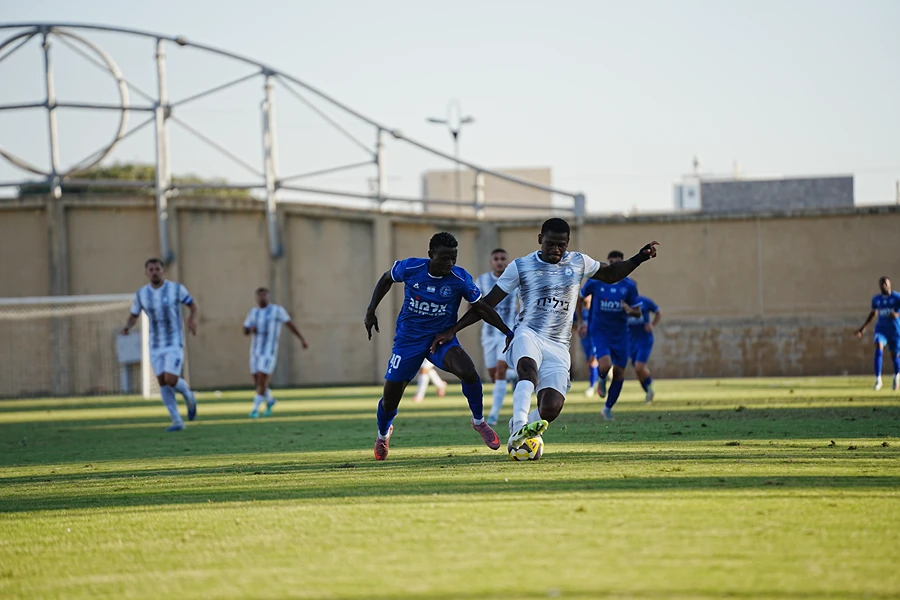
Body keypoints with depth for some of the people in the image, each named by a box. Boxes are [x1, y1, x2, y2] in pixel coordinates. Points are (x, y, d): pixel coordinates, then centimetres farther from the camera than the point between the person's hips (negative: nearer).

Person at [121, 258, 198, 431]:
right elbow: (134, 316, 12)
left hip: (174, 343, -4)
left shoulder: (176, 289, -6)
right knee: (162, 383, -1)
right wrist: (127, 326, -11)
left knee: (170, 380, -16)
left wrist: (193, 319, -17)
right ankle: (177, 421, 9)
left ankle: (188, 396, 18)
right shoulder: (141, 294, 2)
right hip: (155, 345, 4)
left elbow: (193, 305, 5)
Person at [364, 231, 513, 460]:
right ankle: (383, 434, 39)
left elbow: (480, 308, -4)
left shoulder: (460, 279, -16)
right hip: (408, 340, 0)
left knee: (468, 371, -30)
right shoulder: (409, 268, -16)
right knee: (390, 399, 3)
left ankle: (479, 421, -5)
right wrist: (371, 310, 1)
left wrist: (508, 332, -11)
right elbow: (386, 279, 6)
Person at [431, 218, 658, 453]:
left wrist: (639, 258, 14)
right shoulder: (521, 266, 5)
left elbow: (610, 274, 30)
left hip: (558, 347, 3)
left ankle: (517, 431, 13)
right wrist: (452, 330, 4)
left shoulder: (578, 263, 13)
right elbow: (487, 303, 8)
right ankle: (519, 428, -52)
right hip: (527, 336, -3)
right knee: (529, 369, -39)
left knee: (551, 408, -17)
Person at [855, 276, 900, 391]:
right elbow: (873, 313, 21)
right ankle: (878, 379, -25)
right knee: (879, 347, -24)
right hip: (881, 328, 2)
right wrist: (863, 328, 23)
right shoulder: (876, 299, 5)